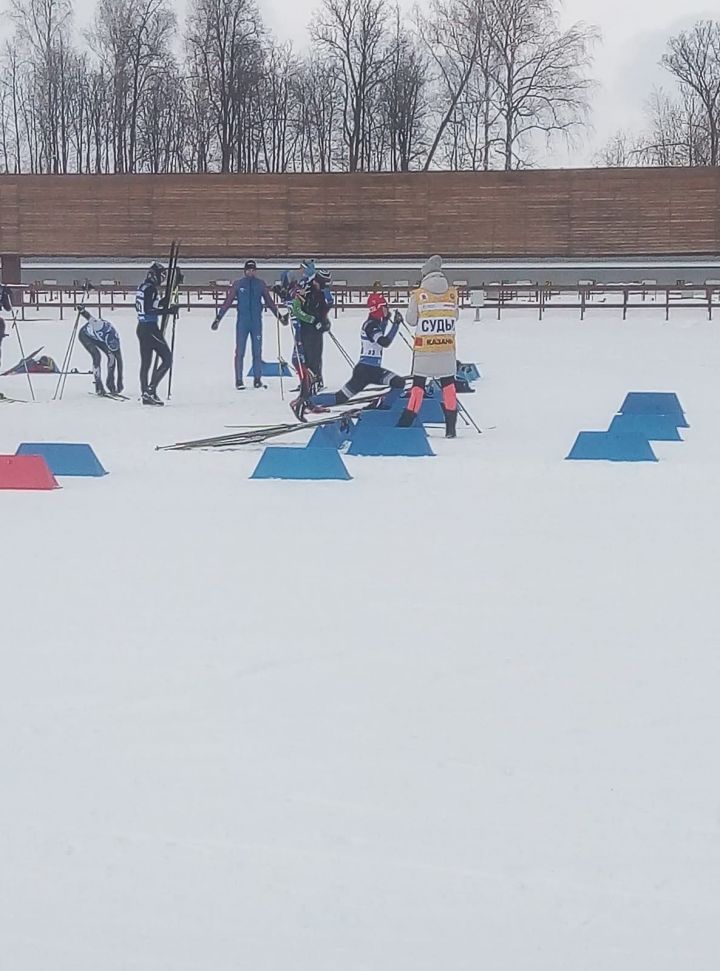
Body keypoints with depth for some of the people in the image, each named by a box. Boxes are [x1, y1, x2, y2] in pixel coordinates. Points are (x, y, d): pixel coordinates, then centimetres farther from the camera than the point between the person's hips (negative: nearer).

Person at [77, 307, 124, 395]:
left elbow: (119, 361, -23)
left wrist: (120, 381, -22)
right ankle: (98, 387, -16)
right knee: (97, 356, -24)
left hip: (97, 337, 5)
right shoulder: (99, 326, -46)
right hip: (85, 334, -5)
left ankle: (111, 383, 7)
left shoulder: (116, 339, -28)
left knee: (112, 357, -10)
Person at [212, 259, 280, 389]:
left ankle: (257, 379, 8)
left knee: (257, 351, 3)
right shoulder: (238, 284, 3)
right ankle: (239, 380, -2)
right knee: (240, 352, -4)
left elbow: (269, 302, 16)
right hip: (242, 322, -1)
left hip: (257, 322, 2)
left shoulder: (261, 284, 7)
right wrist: (218, 318, 1)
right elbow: (228, 302, 4)